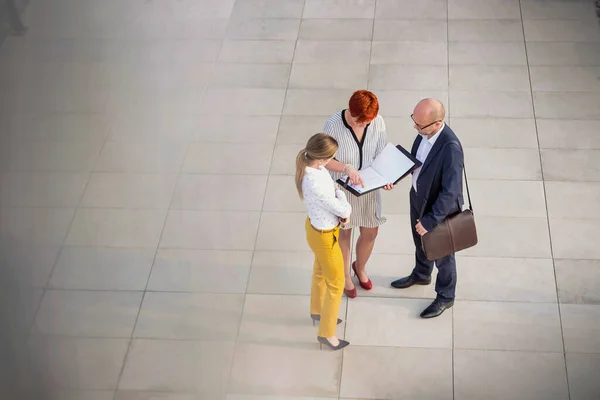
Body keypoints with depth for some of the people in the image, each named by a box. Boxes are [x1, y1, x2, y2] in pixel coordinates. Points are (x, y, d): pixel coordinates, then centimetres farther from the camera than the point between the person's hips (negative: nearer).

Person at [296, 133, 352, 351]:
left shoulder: (312, 166, -14)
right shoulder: (315, 185, -41)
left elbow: (333, 187, 2)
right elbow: (342, 209, -29)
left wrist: (343, 209, -14)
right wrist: (340, 195, -8)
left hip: (316, 226, 9)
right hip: (324, 237, -9)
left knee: (320, 272, 32)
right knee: (336, 284, 13)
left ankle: (317, 312, 57)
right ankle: (326, 333, 31)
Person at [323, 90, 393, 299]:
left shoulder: (378, 122, -17)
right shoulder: (333, 125, -27)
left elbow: (381, 154, -4)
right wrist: (347, 168, -34)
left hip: (368, 186, 3)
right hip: (342, 188, -3)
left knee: (370, 233, 18)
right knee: (344, 233, 18)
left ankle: (360, 267, 51)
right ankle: (345, 276, 45)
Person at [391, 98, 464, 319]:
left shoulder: (451, 148, -39)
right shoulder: (425, 131, -15)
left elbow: (450, 192, -33)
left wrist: (430, 220, -27)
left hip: (440, 209, -7)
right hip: (418, 198, 7)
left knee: (441, 254, 18)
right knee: (421, 243, 32)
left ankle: (445, 297, 43)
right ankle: (421, 274, 61)